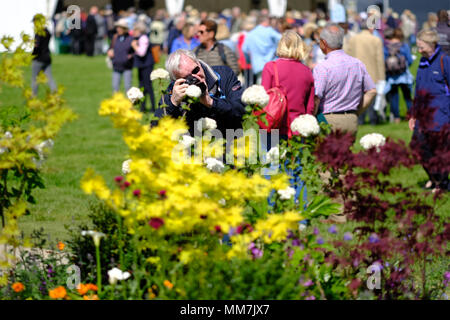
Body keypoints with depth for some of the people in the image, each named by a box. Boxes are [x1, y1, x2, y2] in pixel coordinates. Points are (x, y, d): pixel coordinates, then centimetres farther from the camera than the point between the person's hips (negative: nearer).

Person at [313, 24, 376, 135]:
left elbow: (315, 99, -18)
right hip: (352, 122, 6)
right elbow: (371, 91, 12)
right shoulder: (358, 64, 9)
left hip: (328, 121, -6)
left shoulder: (322, 68, -12)